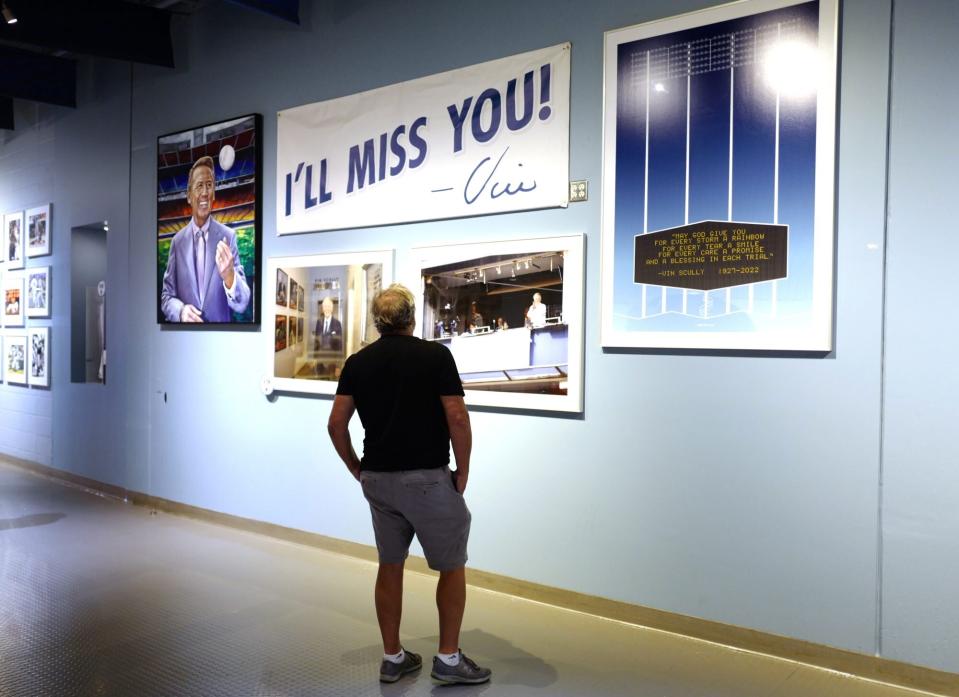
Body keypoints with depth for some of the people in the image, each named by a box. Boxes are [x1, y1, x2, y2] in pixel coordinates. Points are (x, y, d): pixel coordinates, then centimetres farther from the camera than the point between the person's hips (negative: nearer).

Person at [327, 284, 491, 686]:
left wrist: (358, 470, 12)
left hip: (378, 480, 5)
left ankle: (392, 658, 23)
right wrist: (462, 472, -4)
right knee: (452, 567, 10)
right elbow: (458, 419, -15)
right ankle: (448, 659, 14)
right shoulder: (435, 355, -9)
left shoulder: (358, 361, 4)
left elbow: (336, 424, 1)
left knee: (390, 567, 15)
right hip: (427, 479, -5)